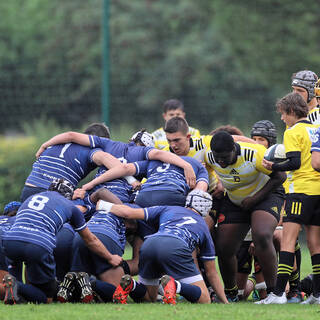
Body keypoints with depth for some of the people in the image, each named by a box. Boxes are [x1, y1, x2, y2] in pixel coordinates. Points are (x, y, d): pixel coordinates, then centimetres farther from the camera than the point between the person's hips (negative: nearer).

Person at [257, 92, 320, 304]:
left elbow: (294, 163, -14)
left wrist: (274, 167, -2)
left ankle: (279, 292, -17)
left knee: (288, 239, -10)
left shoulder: (293, 132, -5)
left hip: (301, 189, -7)